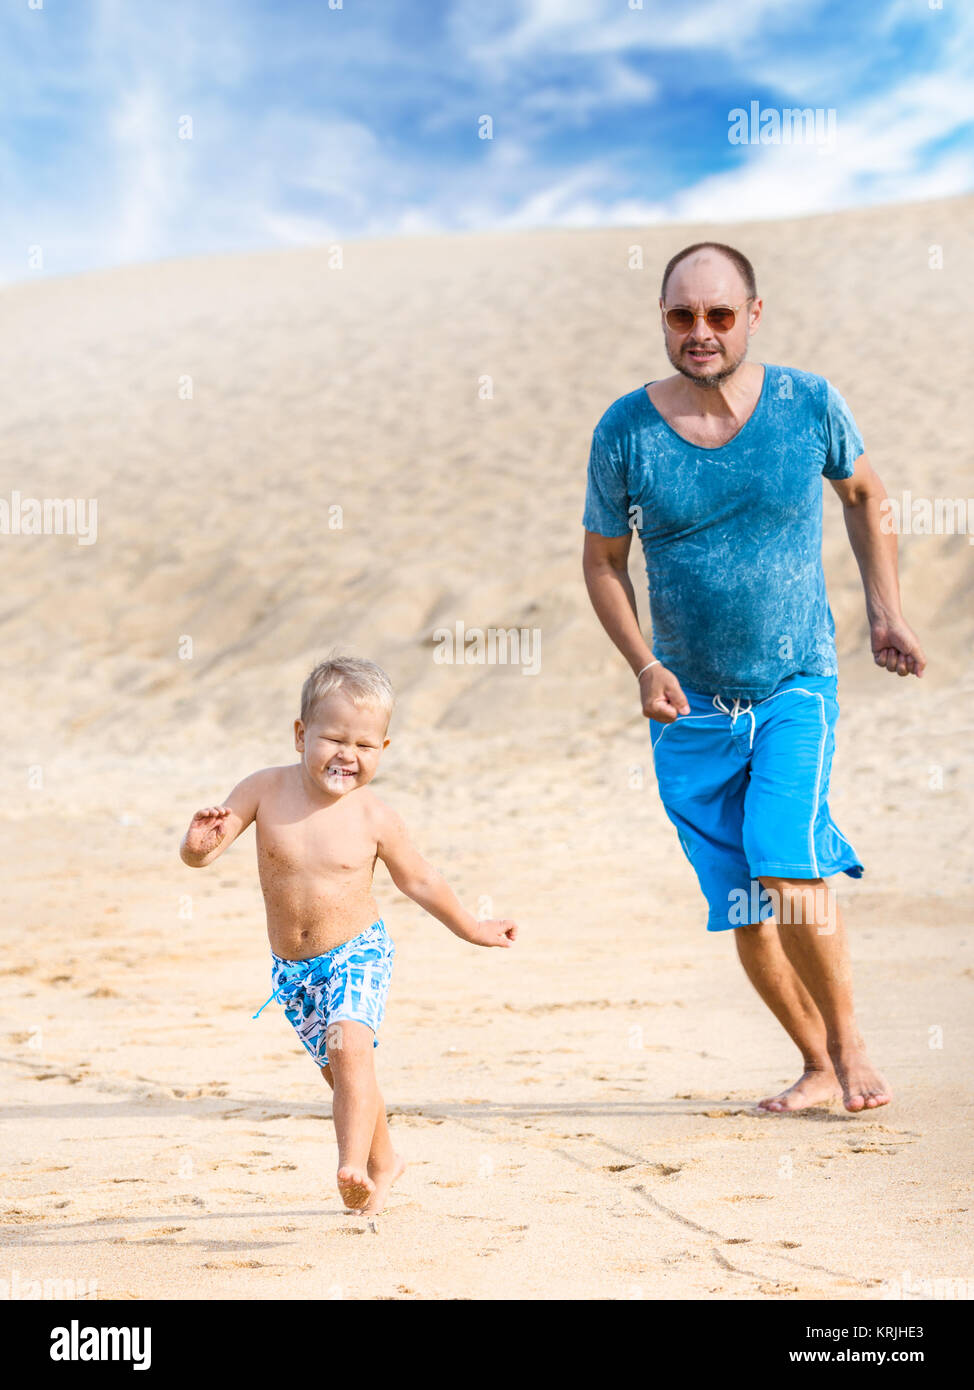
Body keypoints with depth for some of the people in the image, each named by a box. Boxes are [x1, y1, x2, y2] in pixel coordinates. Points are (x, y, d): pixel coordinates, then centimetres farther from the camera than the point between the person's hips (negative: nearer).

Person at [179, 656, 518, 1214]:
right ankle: (383, 1161, 39)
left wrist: (473, 929, 13)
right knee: (341, 1072, 16)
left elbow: (419, 879, 4)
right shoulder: (266, 790, -12)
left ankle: (354, 1165, -31)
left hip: (359, 953, -3)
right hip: (293, 968, 3)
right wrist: (201, 842, -36)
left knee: (350, 1045, -28)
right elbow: (197, 855, -11)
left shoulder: (373, 817, -13)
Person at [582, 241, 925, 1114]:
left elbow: (864, 494, 12)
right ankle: (819, 1064, 25)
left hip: (797, 690, -2)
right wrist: (645, 667, -9)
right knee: (743, 910, 5)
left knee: (787, 868, -21)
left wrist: (885, 611, 7)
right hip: (690, 708, 2)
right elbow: (603, 560, 4)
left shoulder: (810, 404, -7)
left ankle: (848, 1038, 1)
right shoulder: (625, 431, -8)